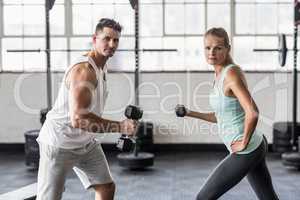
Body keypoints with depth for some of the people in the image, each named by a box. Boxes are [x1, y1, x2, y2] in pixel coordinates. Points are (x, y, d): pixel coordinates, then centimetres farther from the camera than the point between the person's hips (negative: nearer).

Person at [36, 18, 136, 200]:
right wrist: (120, 127, -34)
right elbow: (78, 118, -36)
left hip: (86, 142, 9)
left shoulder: (102, 67, 6)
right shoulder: (83, 70, -26)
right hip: (59, 143, -9)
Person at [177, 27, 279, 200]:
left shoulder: (232, 73, -18)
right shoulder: (220, 75, 9)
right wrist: (191, 113, 12)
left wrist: (243, 143, -18)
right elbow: (221, 116, 18)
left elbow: (252, 113, -29)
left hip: (246, 152, -9)